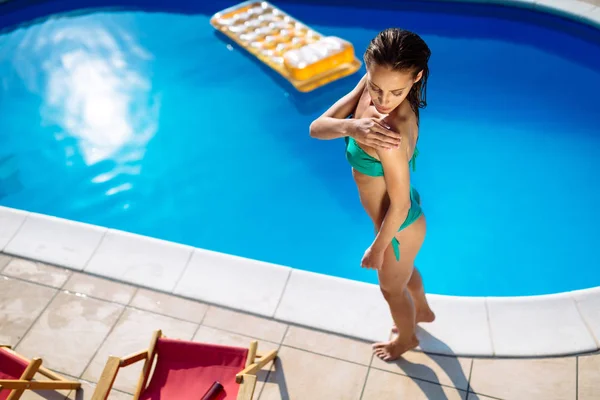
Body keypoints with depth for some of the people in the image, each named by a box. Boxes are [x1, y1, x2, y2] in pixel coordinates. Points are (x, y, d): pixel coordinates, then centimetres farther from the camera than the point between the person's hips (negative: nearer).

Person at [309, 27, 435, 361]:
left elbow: (400, 206, -28)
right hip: (394, 217, 7)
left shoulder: (392, 132, -40)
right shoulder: (372, 85, -18)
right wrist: (352, 125, -40)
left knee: (392, 288, 24)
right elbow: (317, 128, -19)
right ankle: (423, 311, 68)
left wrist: (377, 250, -13)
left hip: (399, 227, -7)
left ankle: (406, 339, 57)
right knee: (406, 270, 36)